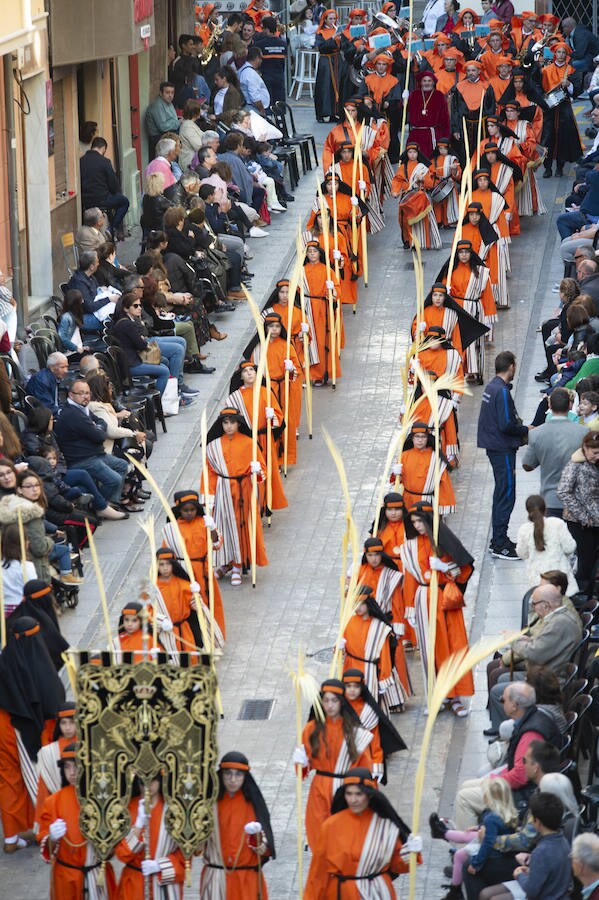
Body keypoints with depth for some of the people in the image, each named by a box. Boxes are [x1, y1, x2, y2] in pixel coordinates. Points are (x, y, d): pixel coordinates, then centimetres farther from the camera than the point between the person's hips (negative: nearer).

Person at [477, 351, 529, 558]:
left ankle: (498, 540, 25)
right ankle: (500, 545, -4)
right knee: (506, 495, -6)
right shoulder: (502, 391, -20)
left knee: (501, 493, 18)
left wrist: (519, 427, 9)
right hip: (503, 449, -10)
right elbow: (506, 425, -24)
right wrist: (525, 430, -9)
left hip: (494, 446, 10)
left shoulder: (492, 386, 10)